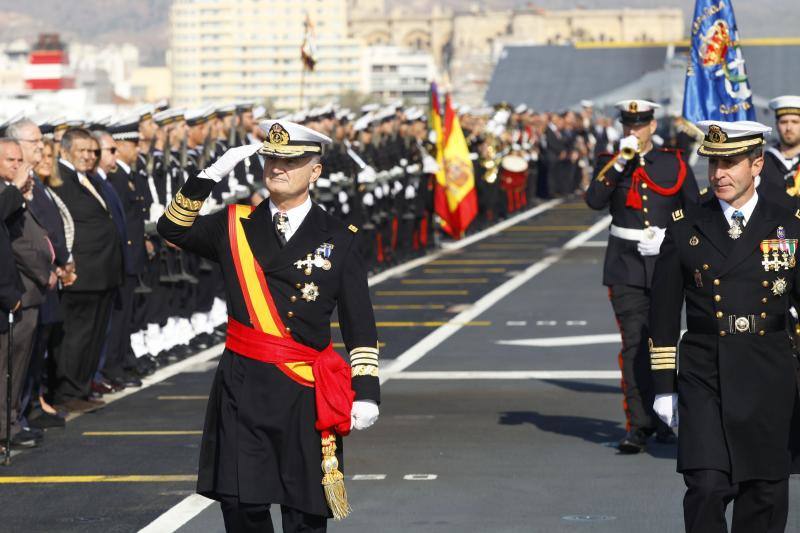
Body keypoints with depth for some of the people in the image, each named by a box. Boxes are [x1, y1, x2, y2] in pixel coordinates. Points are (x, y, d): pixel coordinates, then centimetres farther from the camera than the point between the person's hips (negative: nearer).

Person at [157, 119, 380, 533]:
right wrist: (211, 175, -4)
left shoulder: (338, 239, 4)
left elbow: (360, 326, 4)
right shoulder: (236, 226, 9)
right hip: (242, 387, 1)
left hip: (306, 392, -1)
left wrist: (366, 392, -4)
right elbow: (173, 229, 4)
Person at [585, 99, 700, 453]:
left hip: (666, 264, 1)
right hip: (626, 268, -1)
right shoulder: (610, 164, 6)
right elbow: (595, 201, -13)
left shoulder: (674, 164, 5)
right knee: (634, 345, -9)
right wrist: (620, 162, -18)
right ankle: (638, 425, -11)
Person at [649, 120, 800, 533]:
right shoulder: (686, 227, 5)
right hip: (703, 378, -1)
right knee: (706, 486, -14)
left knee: (765, 495, 7)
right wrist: (664, 385, 5)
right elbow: (664, 312, 8)